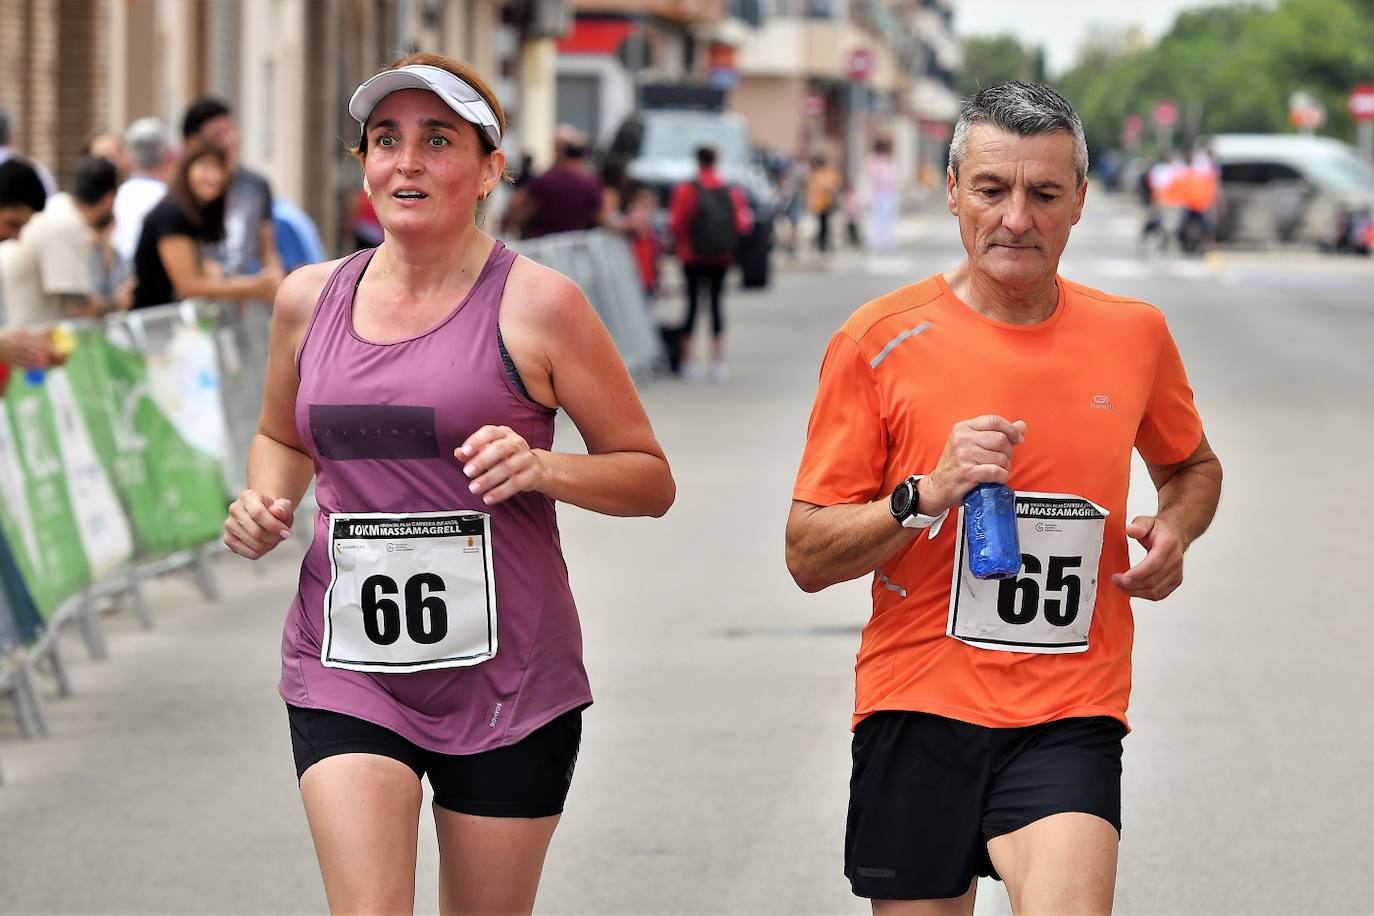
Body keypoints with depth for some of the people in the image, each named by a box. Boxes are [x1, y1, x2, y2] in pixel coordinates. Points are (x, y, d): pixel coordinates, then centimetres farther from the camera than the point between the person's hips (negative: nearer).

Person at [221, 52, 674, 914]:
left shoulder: (537, 305, -6)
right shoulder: (312, 299, 6)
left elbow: (649, 479, -1)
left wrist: (541, 466, -20)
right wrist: (266, 503, 3)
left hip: (506, 680, -2)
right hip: (346, 671, 2)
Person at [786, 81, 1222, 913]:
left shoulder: (1134, 335, 6)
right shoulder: (880, 342, -3)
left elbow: (1194, 467, 26)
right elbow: (808, 555, -2)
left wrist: (1174, 531, 4)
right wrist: (928, 494, -18)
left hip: (1069, 719, 0)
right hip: (917, 710, 0)